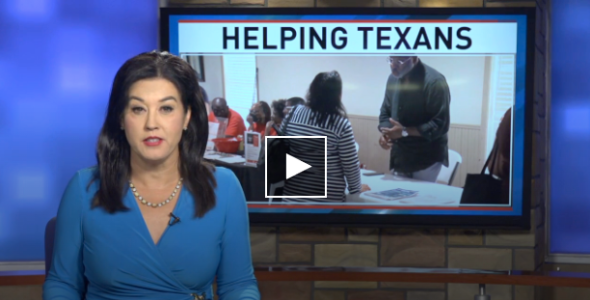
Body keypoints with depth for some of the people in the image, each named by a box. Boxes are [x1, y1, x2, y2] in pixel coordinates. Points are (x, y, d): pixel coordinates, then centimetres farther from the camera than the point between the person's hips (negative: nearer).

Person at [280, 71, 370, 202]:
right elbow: (350, 165, -8)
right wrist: (356, 188, 10)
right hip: (328, 196, -4)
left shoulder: (294, 113, -2)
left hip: (293, 191, 4)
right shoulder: (341, 124, -13)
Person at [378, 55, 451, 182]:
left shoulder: (434, 82, -18)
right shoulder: (393, 78, 2)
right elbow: (385, 111, 13)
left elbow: (440, 124, -21)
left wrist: (405, 132, -24)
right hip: (399, 157, 6)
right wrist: (385, 132, -8)